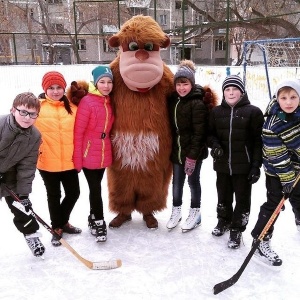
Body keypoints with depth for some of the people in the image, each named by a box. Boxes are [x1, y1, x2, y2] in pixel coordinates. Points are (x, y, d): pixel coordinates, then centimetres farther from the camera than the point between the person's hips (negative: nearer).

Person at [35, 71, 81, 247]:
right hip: (47, 162, -3)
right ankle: (57, 228, 31)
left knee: (74, 193, 13)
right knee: (54, 196, 11)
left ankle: (63, 221, 39)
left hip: (69, 161, 4)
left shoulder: (72, 107, 4)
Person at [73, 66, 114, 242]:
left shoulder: (109, 102, 6)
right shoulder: (87, 102, -15)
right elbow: (78, 132, -14)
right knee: (95, 188, 0)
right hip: (88, 154, -6)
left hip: (104, 154, 6)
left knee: (96, 187, 18)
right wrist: (77, 159, -14)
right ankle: (99, 223, 16)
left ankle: (93, 218, 34)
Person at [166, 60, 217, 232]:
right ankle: (176, 210, 31)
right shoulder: (173, 100, 5)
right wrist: (172, 148, 10)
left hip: (194, 152, -6)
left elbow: (199, 132, -19)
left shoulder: (198, 103, -17)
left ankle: (195, 213, 26)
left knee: (193, 181, 9)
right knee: (177, 182, 15)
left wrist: (192, 156, -21)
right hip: (177, 150, 6)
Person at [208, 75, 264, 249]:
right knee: (223, 196, 20)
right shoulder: (217, 112, 4)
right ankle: (224, 221, 43)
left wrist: (256, 165, -11)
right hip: (223, 164, 4)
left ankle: (237, 230, 24)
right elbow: (210, 133, 12)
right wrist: (214, 144, -10)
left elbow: (258, 141, -8)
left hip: (244, 165, -3)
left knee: (242, 199, 7)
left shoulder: (253, 112, -7)